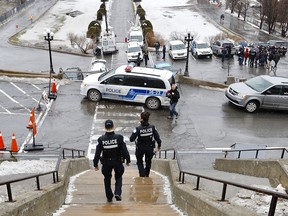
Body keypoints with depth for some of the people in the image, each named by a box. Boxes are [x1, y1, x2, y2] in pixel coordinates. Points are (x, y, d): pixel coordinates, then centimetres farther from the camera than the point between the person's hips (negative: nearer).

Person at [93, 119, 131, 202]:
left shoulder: (101, 139, -10)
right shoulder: (119, 137, -13)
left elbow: (97, 153, -8)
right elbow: (124, 150, -10)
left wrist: (95, 164, 3)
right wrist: (128, 160, 3)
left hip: (106, 163, 1)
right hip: (117, 162, -1)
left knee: (107, 179, 19)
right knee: (118, 177, 20)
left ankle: (109, 197, 26)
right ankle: (117, 193, 3)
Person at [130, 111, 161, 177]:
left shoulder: (138, 129, -26)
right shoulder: (152, 127, -19)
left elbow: (131, 139, -25)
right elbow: (157, 137, -11)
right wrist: (159, 144, 7)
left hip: (140, 148, -2)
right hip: (150, 148, 3)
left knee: (140, 162, 20)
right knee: (148, 162, 26)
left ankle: (142, 175, 8)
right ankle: (147, 175, 41)